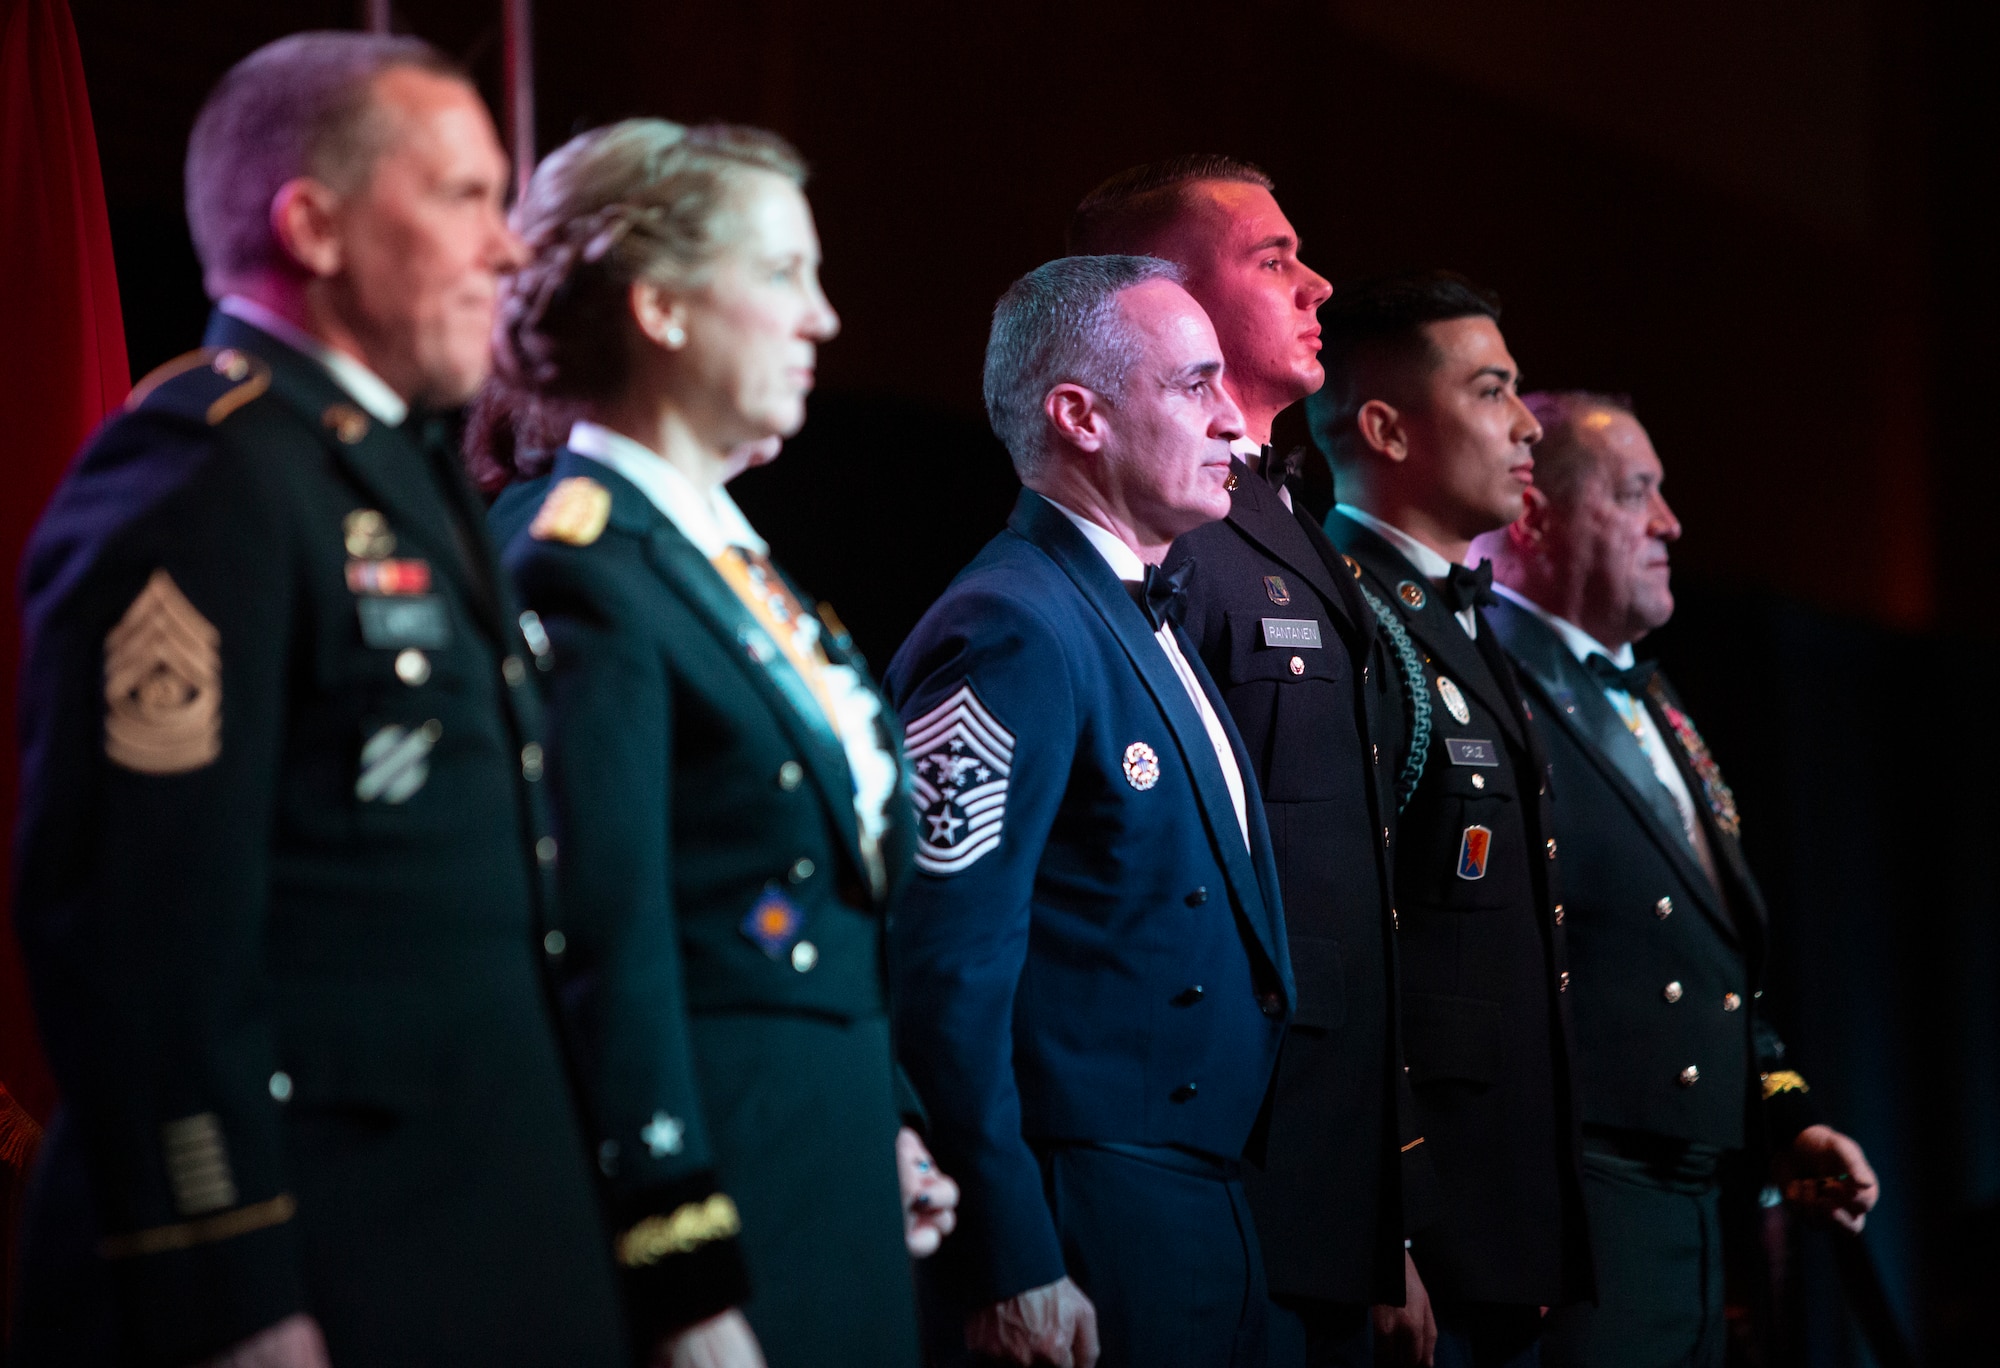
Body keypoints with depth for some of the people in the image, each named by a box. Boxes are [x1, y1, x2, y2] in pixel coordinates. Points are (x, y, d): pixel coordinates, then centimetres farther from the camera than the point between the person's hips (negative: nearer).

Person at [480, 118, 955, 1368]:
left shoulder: (732, 558, 15)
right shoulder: (585, 569, -13)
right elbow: (612, 950, -18)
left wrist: (890, 1125, 16)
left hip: (837, 1184, 9)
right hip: (716, 1178, -9)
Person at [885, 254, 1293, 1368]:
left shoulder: (1152, 624, 16)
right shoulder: (1012, 634, -14)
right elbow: (948, 974, -20)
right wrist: (1011, 1265, -22)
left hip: (1210, 1209, 9)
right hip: (1094, 1235, -9)